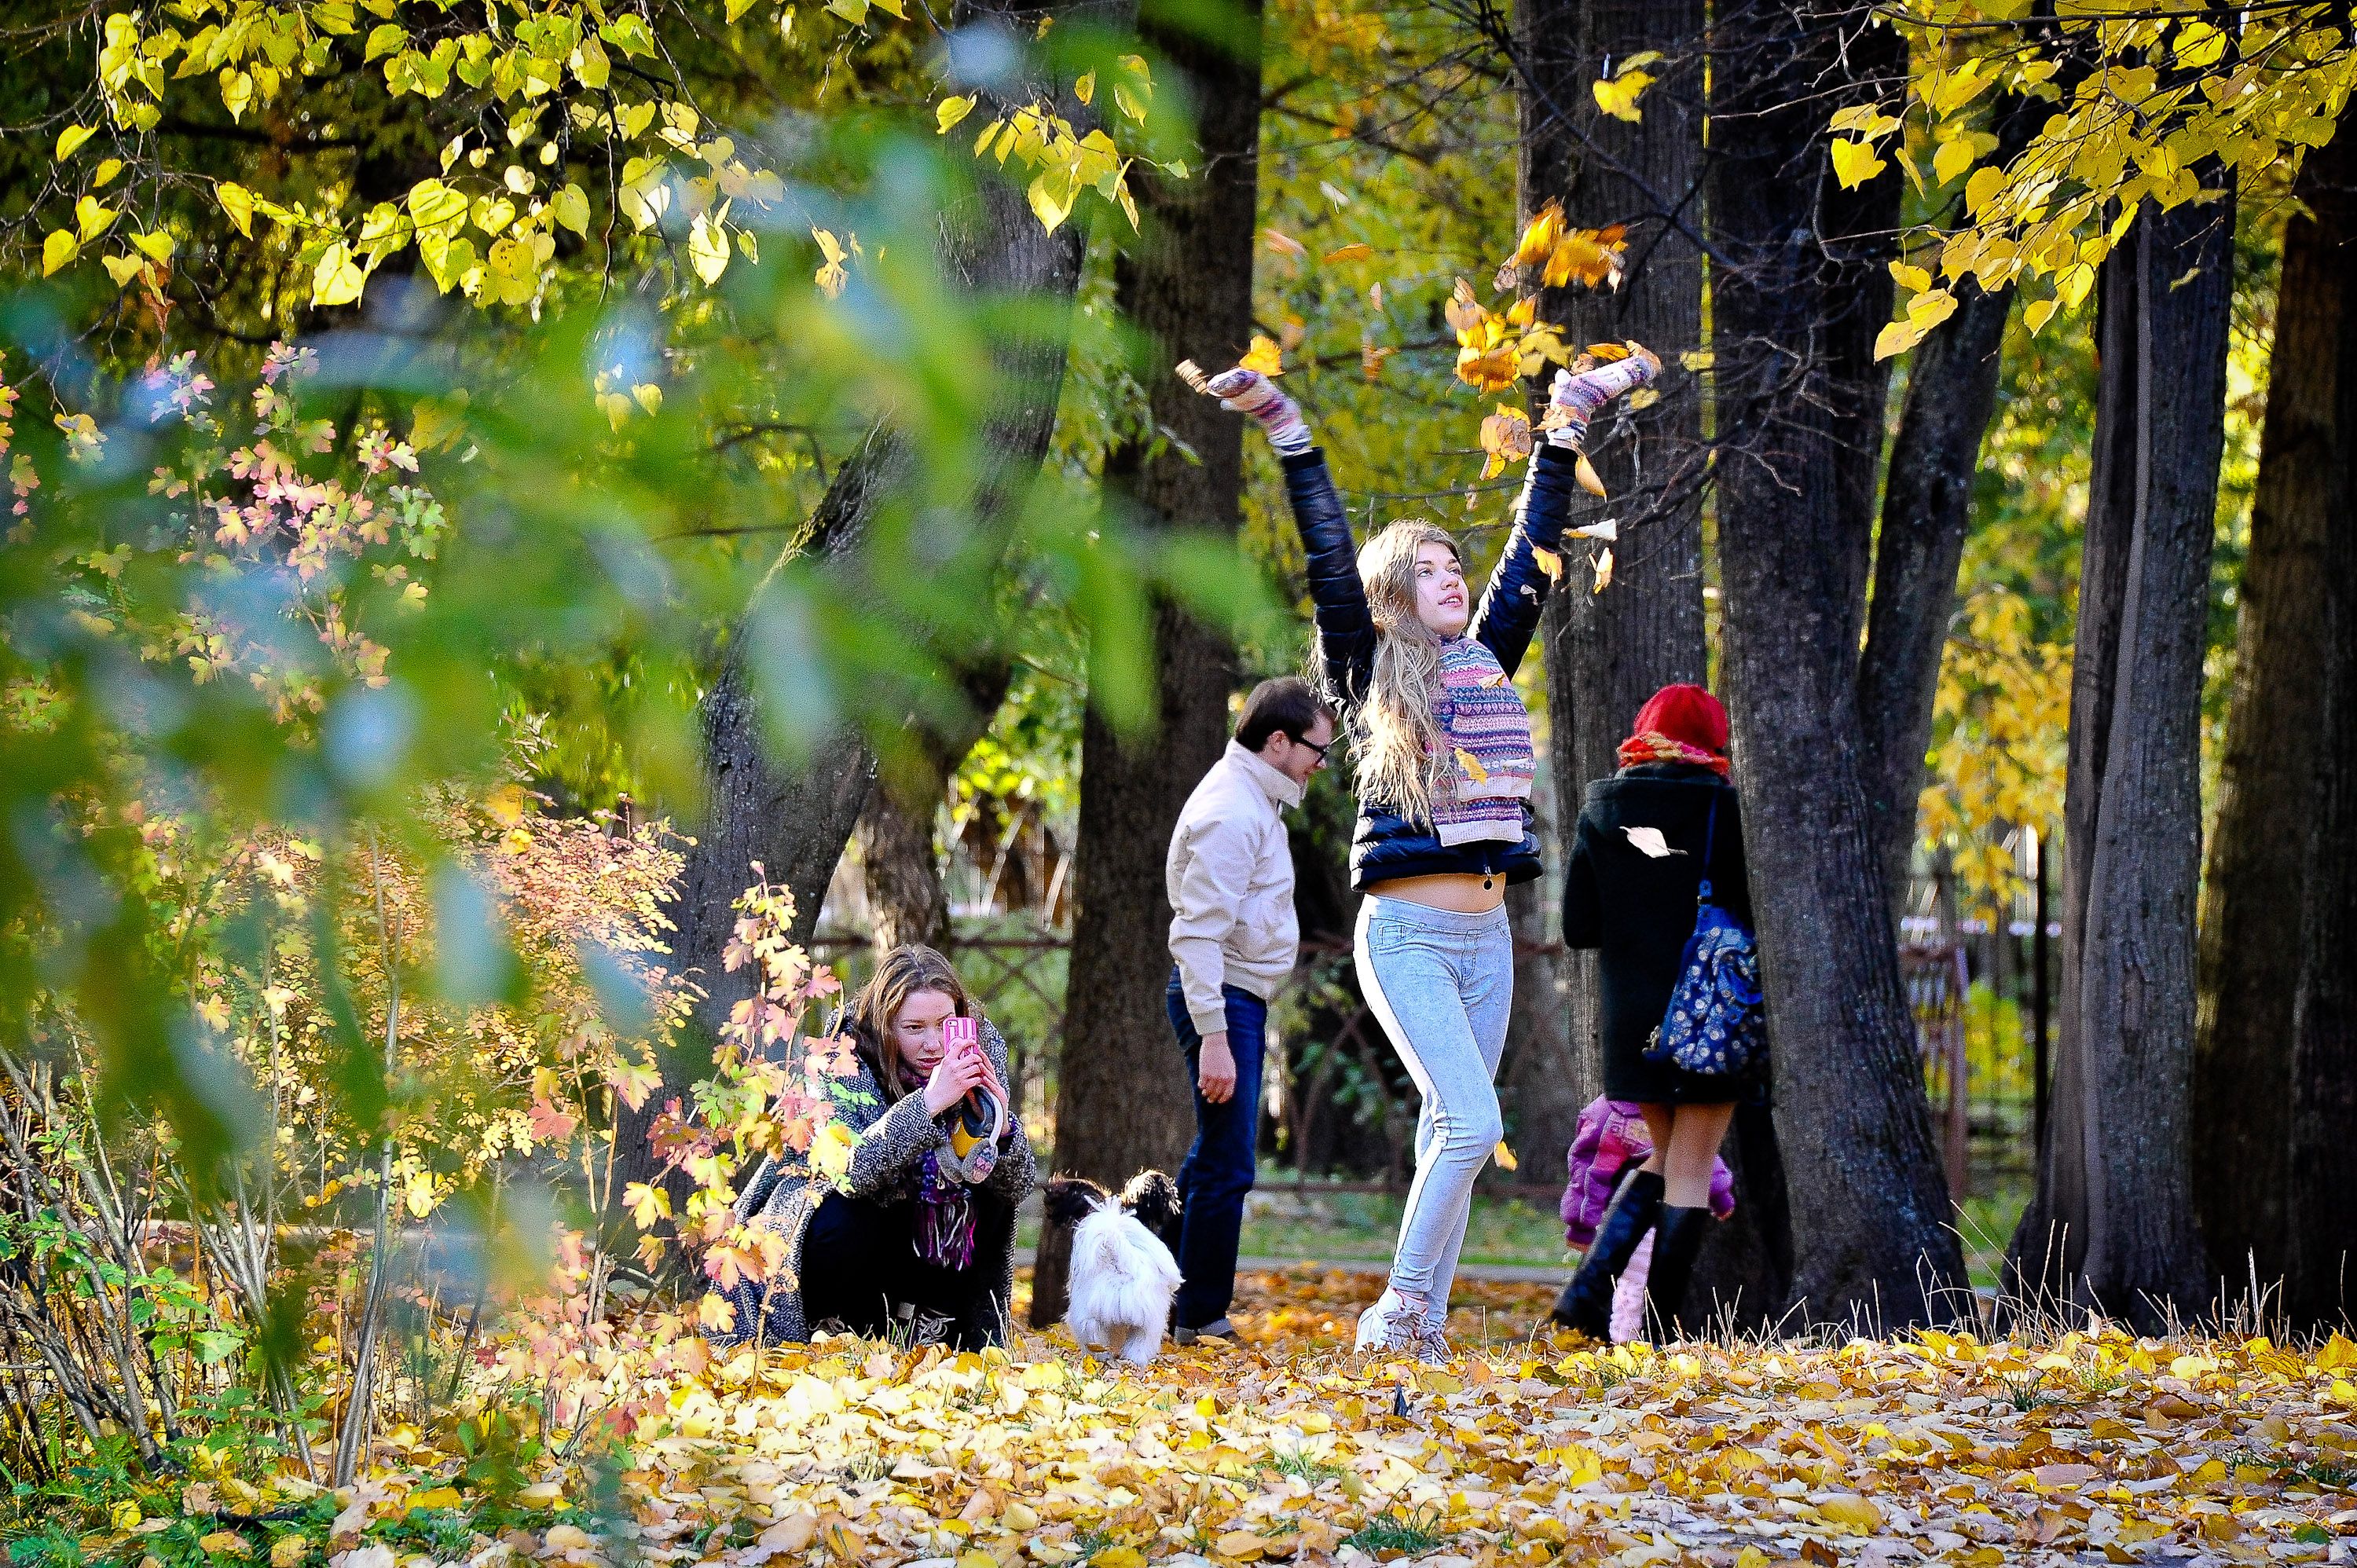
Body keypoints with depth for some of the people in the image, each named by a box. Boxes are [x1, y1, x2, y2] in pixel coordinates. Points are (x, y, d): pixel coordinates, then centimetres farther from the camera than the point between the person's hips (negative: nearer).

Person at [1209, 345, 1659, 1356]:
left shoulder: (1486, 663, 13)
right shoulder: (1371, 674, 0)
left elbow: (1532, 552, 18)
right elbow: (1331, 561, -7)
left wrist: (1566, 428, 21)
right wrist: (1286, 431, -12)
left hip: (1486, 934, 6)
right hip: (1406, 933, -6)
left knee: (1450, 1131, 5)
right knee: (1472, 1122, -17)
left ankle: (1423, 1332, 8)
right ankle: (1398, 1311, -10)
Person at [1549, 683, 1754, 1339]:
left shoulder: (1600, 809, 3)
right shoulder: (1722, 807, -8)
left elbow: (1577, 928, 3)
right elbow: (1752, 911, -11)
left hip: (1631, 1016, 4)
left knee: (1663, 1159, 20)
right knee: (1691, 1173, 4)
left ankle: (1589, 1287, 4)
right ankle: (1661, 1328, 1)